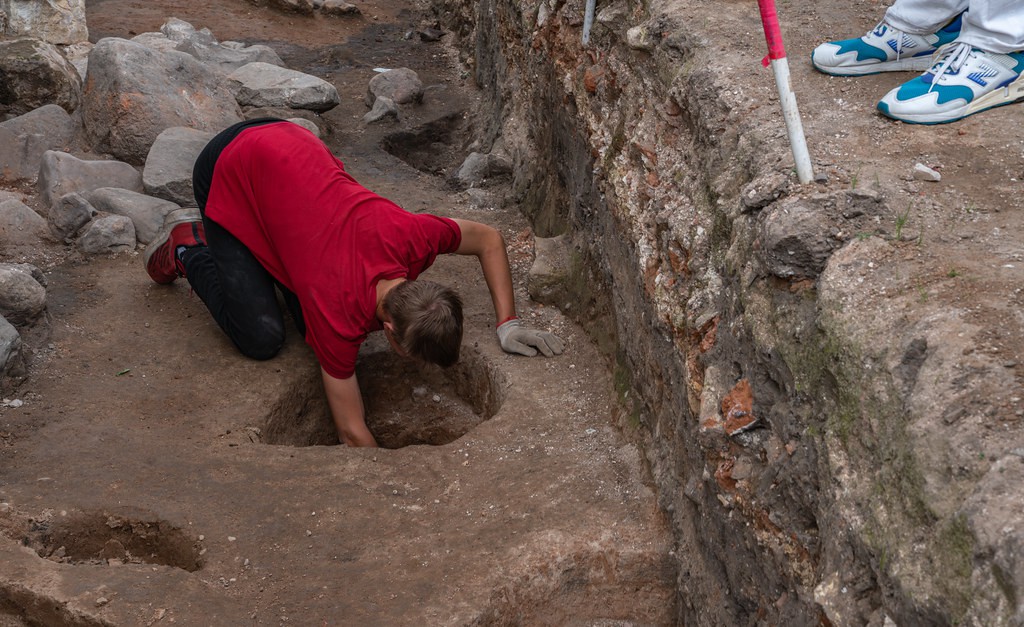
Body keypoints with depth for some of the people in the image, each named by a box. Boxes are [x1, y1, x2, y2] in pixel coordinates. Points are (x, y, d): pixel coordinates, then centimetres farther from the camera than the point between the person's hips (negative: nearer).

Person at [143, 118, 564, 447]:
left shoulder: (413, 237, -25)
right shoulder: (341, 316, -33)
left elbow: (488, 239, -3)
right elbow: (352, 431, -22)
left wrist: (508, 324, -10)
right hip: (226, 171, -5)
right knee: (262, 339, -11)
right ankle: (188, 245, 13)